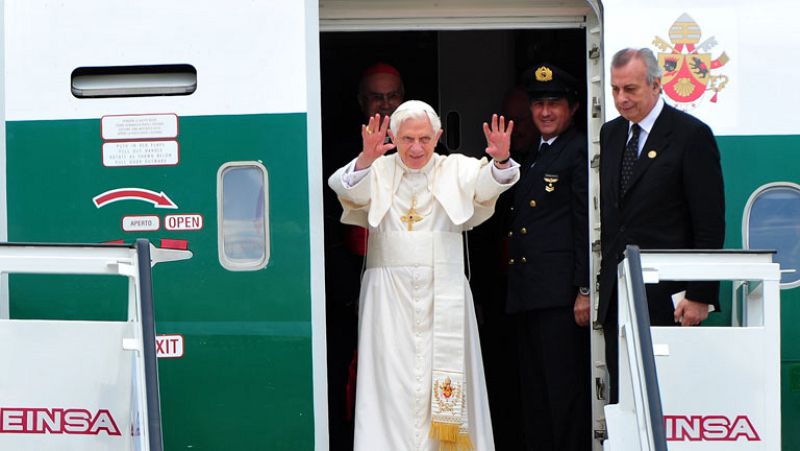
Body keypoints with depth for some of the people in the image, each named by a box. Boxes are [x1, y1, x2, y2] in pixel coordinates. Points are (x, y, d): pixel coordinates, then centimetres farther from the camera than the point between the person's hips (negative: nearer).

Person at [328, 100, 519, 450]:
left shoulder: (456, 170, 7)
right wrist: (366, 160, -35)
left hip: (444, 293, 1)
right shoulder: (377, 172, 4)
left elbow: (486, 184, -10)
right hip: (390, 295, -1)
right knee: (392, 378, -4)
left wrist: (500, 161, -33)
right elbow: (345, 187, -15)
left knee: (446, 377, 0)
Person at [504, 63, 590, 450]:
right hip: (526, 296, 9)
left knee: (565, 388, -8)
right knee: (534, 393, 11)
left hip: (560, 294, -9)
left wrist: (585, 291, -17)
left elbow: (587, 226, -12)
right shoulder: (531, 157, 22)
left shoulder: (579, 151, -5)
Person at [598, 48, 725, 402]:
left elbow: (710, 225, -9)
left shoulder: (692, 135, -6)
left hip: (667, 296, -6)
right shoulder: (611, 134, 14)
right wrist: (607, 276, 13)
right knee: (621, 393, 6)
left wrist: (700, 295, -13)